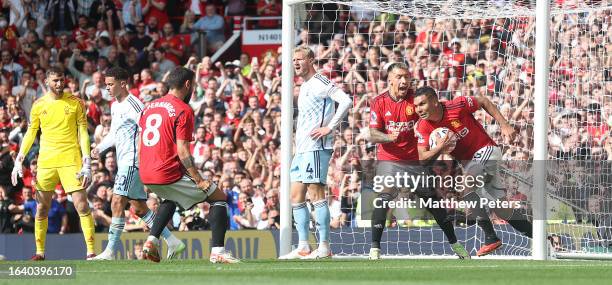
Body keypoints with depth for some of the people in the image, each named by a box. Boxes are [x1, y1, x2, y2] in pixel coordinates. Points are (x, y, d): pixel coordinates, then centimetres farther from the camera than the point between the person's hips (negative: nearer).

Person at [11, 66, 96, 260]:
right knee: (42, 207, 4)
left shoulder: (76, 103, 2)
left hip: (71, 161, -2)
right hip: (46, 162, 2)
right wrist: (19, 160, 7)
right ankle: (40, 251, 15)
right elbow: (31, 133, 14)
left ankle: (91, 251, -9)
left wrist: (87, 163, -6)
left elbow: (83, 133, 2)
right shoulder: (39, 105, 8)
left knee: (82, 204, -10)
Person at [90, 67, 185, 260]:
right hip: (124, 162, 10)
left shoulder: (133, 105, -13)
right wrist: (100, 148, 14)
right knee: (139, 208, 12)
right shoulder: (115, 106, 18)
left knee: (117, 203, -14)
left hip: (132, 161, -10)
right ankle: (173, 242, 15)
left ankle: (110, 251, -14)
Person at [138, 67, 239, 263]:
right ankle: (218, 251, -7)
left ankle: (152, 240, 21)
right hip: (169, 174, -8)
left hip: (146, 175, 8)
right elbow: (182, 152, -16)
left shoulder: (150, 107, 14)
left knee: (171, 199, 38)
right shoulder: (183, 110, -9)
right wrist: (198, 180, -13)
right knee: (219, 198, 4)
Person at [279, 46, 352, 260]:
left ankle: (324, 247, -10)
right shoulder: (304, 87, 22)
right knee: (296, 197, 7)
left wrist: (329, 128, -20)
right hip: (302, 149, 10)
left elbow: (346, 101, -20)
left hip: (316, 146, -10)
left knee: (316, 194, -11)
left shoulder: (320, 83, -8)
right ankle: (303, 248, 9)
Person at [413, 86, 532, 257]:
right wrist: (438, 149, -32)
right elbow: (422, 158, -12)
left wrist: (504, 125, -10)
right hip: (467, 162, 6)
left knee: (464, 186, -28)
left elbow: (484, 102, -6)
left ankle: (491, 237, -22)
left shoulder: (457, 106, -23)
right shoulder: (423, 127, -11)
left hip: (485, 151, -6)